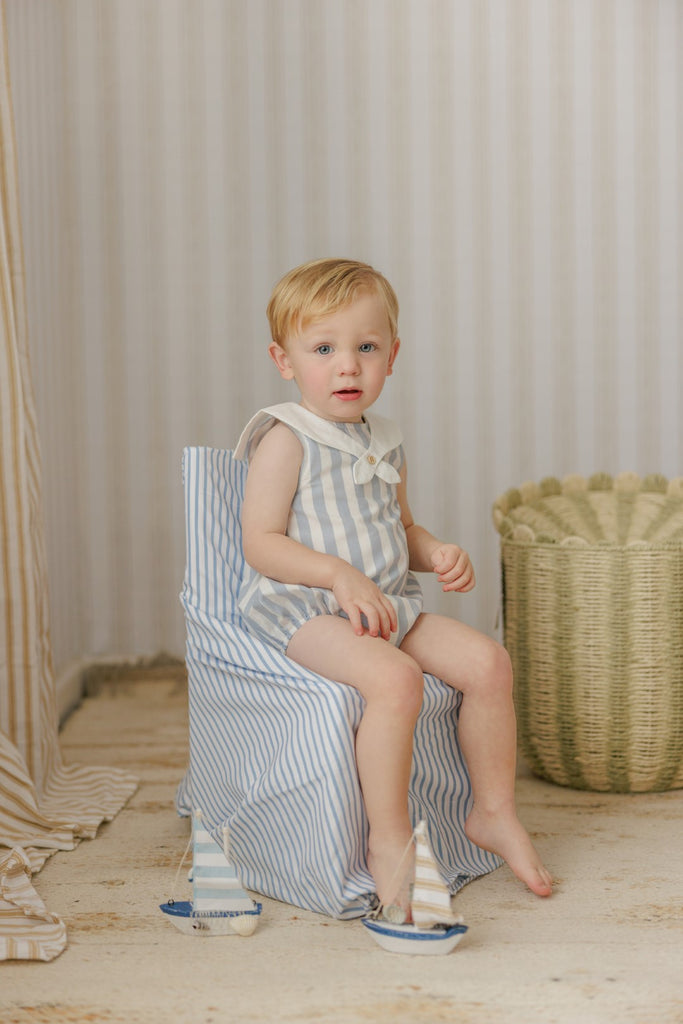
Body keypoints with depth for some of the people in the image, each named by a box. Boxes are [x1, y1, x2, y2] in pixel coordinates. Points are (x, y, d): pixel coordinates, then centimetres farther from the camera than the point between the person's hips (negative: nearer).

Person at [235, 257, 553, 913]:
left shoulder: (385, 442, 14)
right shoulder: (287, 439, -8)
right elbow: (260, 543, -14)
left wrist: (437, 554, 4)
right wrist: (340, 574, -26)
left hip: (387, 605, 7)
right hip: (303, 611, -7)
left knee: (487, 660, -9)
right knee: (394, 679, -33)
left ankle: (495, 812, 8)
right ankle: (388, 841, -20)